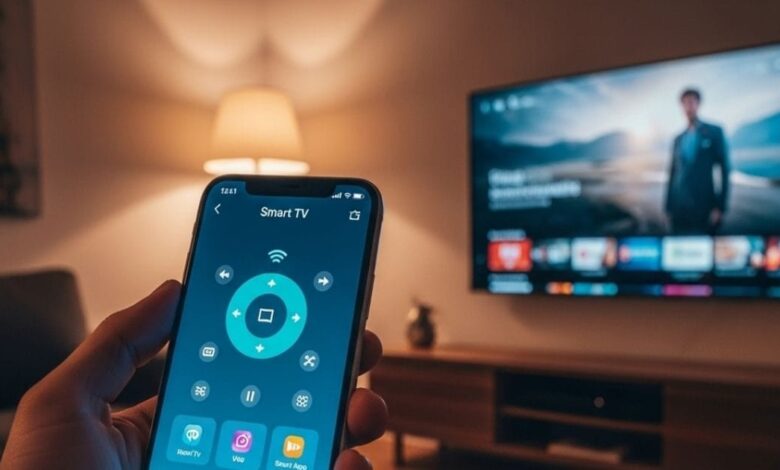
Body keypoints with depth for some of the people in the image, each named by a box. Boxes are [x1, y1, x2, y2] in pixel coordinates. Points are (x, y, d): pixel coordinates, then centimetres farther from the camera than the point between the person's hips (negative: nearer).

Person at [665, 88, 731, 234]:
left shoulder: (714, 132, 5)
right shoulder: (678, 139, 17)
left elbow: (725, 170, 0)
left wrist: (720, 207, -8)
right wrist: (668, 208, 9)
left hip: (703, 207, -3)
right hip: (679, 208, 4)